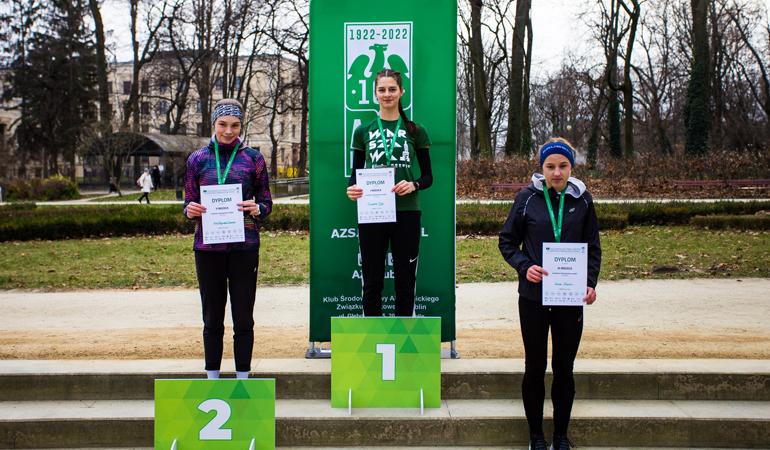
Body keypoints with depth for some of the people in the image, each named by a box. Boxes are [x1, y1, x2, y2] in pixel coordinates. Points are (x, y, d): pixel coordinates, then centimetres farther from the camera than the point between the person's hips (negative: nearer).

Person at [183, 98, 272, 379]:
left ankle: (243, 379, 12)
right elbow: (189, 203, 14)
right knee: (212, 317, 6)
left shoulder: (253, 158, 6)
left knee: (243, 317, 1)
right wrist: (191, 211, -9)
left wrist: (256, 209, -13)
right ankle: (212, 378, 17)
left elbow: (267, 203, 9)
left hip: (244, 246, -1)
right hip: (208, 246, 1)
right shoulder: (198, 159, 9)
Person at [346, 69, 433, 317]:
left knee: (405, 282, 4)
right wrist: (351, 189, -10)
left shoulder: (416, 131, 7)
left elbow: (428, 175, 8)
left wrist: (413, 185, -13)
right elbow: (356, 173, 12)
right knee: (372, 282, 4)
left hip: (406, 212, 0)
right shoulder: (363, 131, 9)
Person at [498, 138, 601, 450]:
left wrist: (591, 283, -8)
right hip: (533, 297, -1)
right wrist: (525, 266, -15)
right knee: (535, 368, 8)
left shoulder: (582, 200, 2)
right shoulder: (528, 198, -3)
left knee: (564, 368, 10)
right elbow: (507, 242, 3)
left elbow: (593, 248, 8)